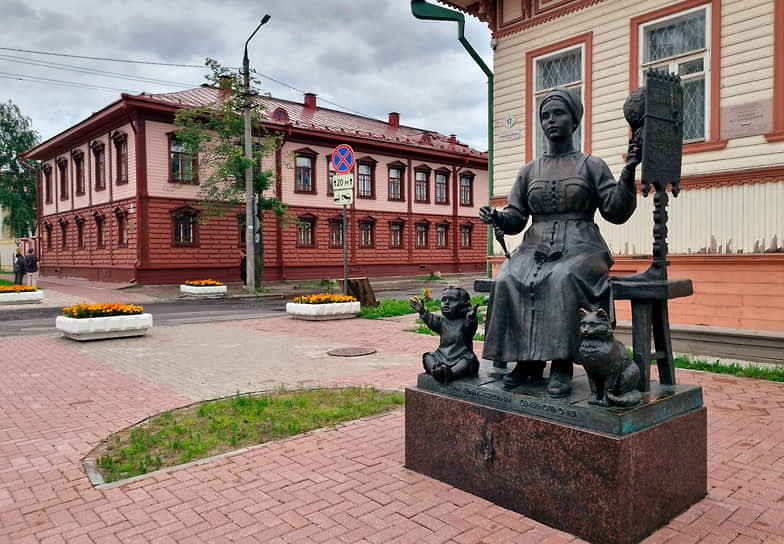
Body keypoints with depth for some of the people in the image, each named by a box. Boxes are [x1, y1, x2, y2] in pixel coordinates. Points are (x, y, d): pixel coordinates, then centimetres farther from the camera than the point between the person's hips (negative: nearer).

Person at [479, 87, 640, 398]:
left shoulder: (592, 165, 11)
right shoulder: (529, 171, 19)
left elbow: (617, 212, 2)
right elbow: (516, 218, 14)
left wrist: (628, 173, -11)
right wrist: (496, 217, -8)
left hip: (579, 248, -2)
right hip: (536, 248, 3)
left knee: (562, 280, -37)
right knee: (507, 281, -29)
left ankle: (562, 363, -29)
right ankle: (527, 360, -19)